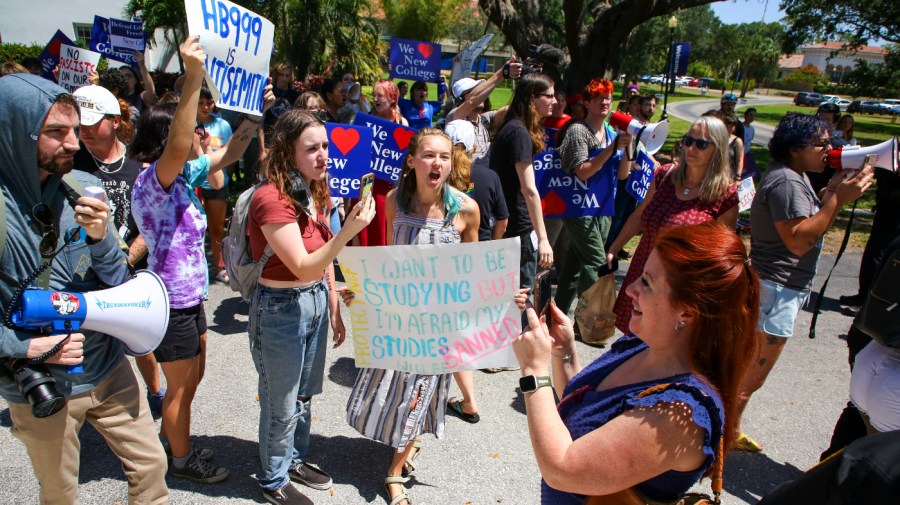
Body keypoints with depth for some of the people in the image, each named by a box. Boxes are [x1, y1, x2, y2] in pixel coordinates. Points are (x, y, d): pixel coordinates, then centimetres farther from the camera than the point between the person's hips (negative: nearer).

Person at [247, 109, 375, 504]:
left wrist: (335, 309, 12)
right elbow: (304, 267, -27)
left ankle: (295, 460, 47)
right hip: (281, 308, -8)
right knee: (282, 405, 11)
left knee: (304, 394, 24)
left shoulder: (314, 193, 2)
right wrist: (349, 229, -36)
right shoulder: (271, 199, -24)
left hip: (316, 300, 8)